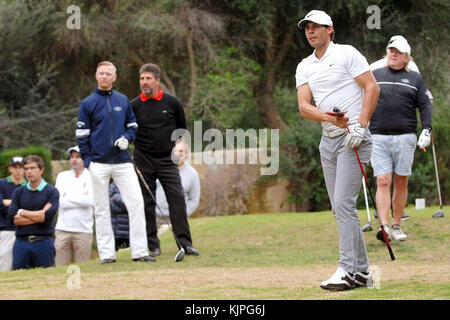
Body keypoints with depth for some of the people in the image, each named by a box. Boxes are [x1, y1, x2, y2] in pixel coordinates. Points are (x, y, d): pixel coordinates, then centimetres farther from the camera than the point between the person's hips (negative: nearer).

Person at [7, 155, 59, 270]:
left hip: (43, 243, -3)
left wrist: (22, 212, -1)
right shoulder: (19, 192, 12)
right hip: (21, 242, 3)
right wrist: (38, 216, -6)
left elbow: (48, 215, -12)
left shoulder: (52, 191, 3)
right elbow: (12, 218, 1)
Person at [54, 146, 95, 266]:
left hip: (83, 230, -2)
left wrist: (67, 198, -3)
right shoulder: (62, 176, 15)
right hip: (62, 229, 2)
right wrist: (81, 198, -2)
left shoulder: (91, 177, 6)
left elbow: (89, 201, -10)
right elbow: (59, 201, 0)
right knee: (60, 267, -3)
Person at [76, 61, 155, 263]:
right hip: (99, 163, -2)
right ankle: (106, 253, 7)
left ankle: (139, 251, -7)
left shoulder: (123, 101, 11)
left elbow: (133, 125, 19)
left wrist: (126, 138, -3)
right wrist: (87, 161, -8)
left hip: (122, 161, 2)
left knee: (136, 202, -8)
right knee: (101, 209, 1)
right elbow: (81, 134, 1)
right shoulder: (88, 103, 2)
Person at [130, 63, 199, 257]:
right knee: (147, 203, 0)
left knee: (177, 198, -10)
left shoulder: (172, 103, 1)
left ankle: (185, 243, -9)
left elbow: (182, 127, 16)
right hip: (143, 161, 0)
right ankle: (153, 246, 6)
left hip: (167, 160, 0)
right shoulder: (134, 106, 0)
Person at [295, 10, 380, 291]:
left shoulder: (347, 54, -3)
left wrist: (361, 125, -17)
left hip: (354, 138, -7)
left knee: (343, 203, -15)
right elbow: (304, 107, 4)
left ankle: (347, 270, -15)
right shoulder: (305, 67, 14)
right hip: (328, 139, 7)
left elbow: (372, 88, -9)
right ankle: (362, 271, 12)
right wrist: (328, 117, -16)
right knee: (340, 208, 7)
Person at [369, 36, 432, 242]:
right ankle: (384, 226, -19)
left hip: (405, 138, 0)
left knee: (401, 183, 3)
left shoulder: (415, 79, 13)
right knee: (383, 182, -11)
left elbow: (424, 106, 7)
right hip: (378, 138, 0)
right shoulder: (374, 76, 15)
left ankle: (397, 226, 12)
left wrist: (426, 129, -7)